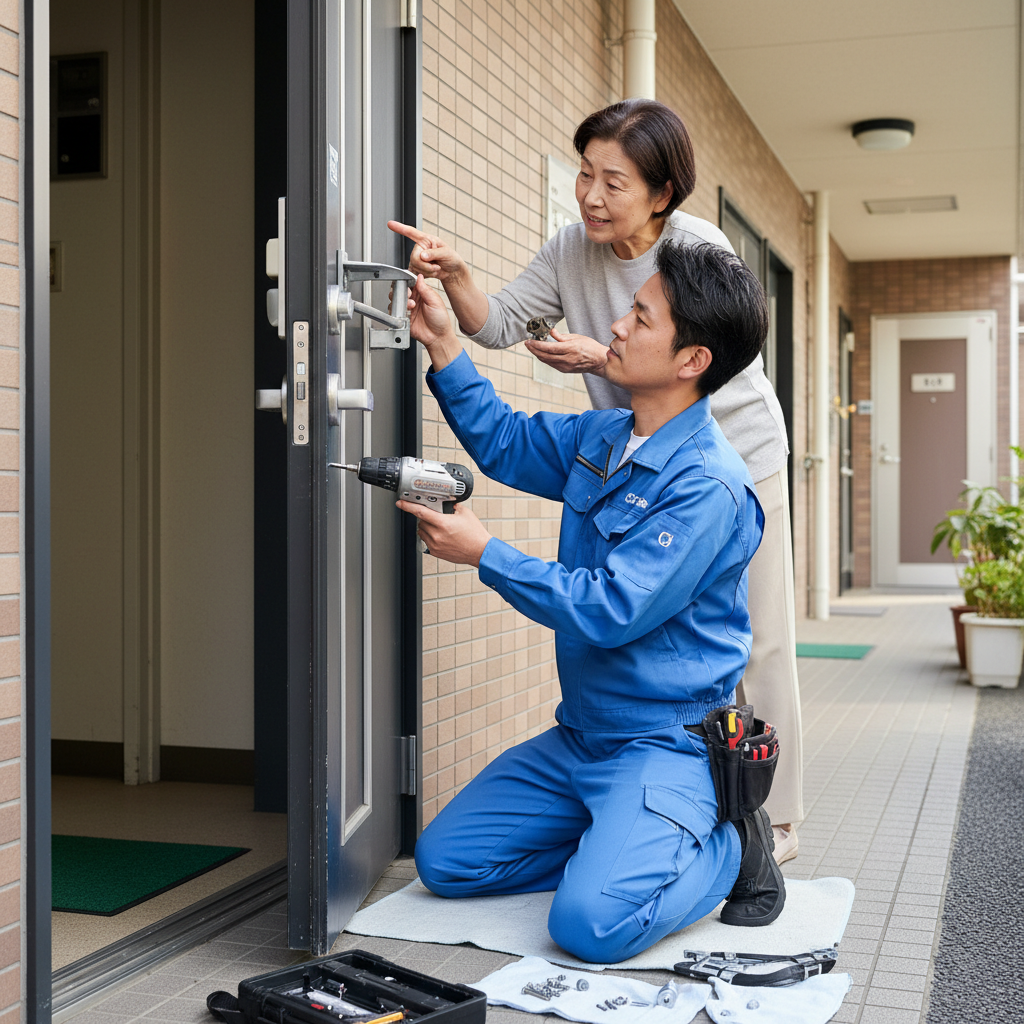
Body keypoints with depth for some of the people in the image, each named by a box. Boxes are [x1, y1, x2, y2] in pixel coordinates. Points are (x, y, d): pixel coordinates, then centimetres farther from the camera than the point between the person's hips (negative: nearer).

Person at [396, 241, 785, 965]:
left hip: (666, 744, -8)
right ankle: (618, 847, 15)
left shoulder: (708, 488, -22)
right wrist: (443, 344, 9)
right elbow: (505, 443, 20)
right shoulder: (600, 438, 4)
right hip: (578, 736, 8)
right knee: (444, 861, 4)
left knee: (591, 922, -26)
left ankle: (730, 851, 3)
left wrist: (484, 553, -22)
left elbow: (610, 611, -26)